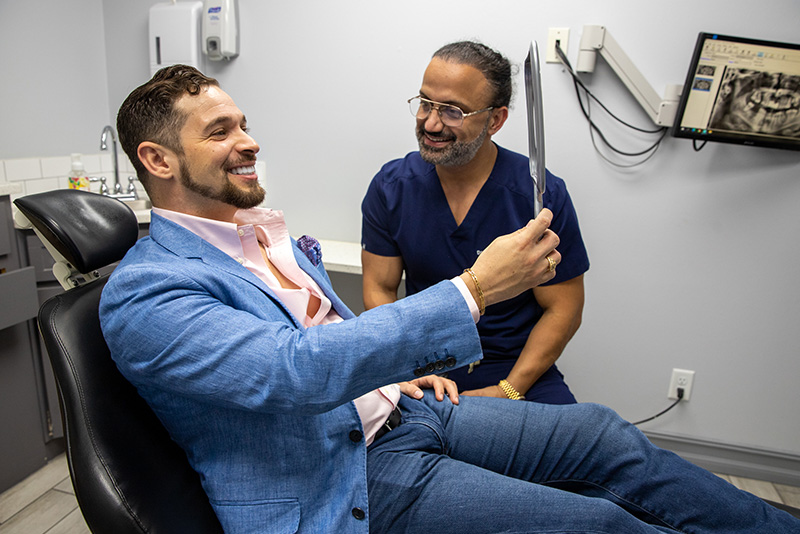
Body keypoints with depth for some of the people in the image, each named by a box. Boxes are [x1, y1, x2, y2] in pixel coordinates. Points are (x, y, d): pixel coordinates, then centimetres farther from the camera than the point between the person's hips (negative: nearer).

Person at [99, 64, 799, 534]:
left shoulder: (261, 230, 11)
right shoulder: (143, 295, -16)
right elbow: (296, 368, -31)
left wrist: (397, 370, 4)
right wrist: (476, 288, -33)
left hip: (398, 407, 7)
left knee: (603, 433, -2)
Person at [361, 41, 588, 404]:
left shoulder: (542, 194, -10)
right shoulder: (391, 187, -4)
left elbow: (563, 309, -5)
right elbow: (379, 288, 0)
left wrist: (506, 392, -13)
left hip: (516, 367, 0)